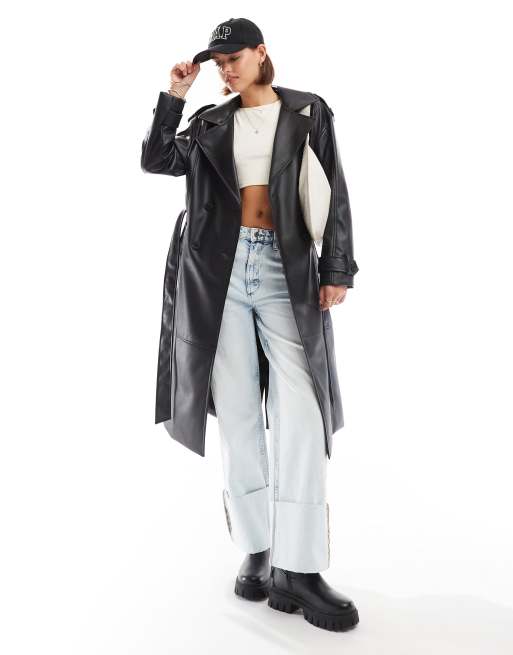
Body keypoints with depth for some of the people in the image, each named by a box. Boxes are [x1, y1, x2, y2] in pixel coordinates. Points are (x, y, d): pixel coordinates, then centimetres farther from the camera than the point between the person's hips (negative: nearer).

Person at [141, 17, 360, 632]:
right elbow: (155, 160, 10)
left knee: (299, 412, -10)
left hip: (286, 268, -2)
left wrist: (336, 270, -4)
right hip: (220, 268, 2)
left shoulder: (308, 112, 10)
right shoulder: (210, 122, 17)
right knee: (236, 411, 1)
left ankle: (298, 568, -5)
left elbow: (334, 195, 5)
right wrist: (174, 95, 7)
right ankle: (256, 550, 11)